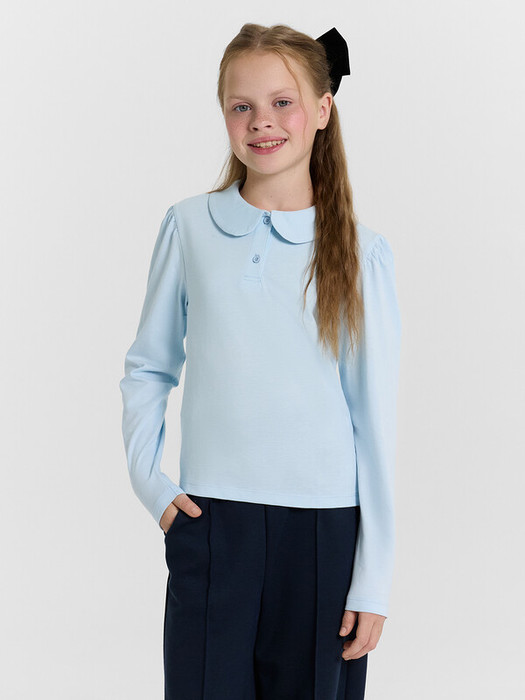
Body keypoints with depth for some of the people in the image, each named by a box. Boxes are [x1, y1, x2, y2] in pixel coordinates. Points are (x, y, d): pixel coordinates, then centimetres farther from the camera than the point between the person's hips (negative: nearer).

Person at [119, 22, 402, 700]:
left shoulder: (360, 252, -1)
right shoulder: (188, 226, 2)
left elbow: (376, 419, 0)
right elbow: (148, 367, 13)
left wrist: (374, 580, -1)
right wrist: (148, 478, 0)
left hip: (324, 525, 0)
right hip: (210, 520, 1)